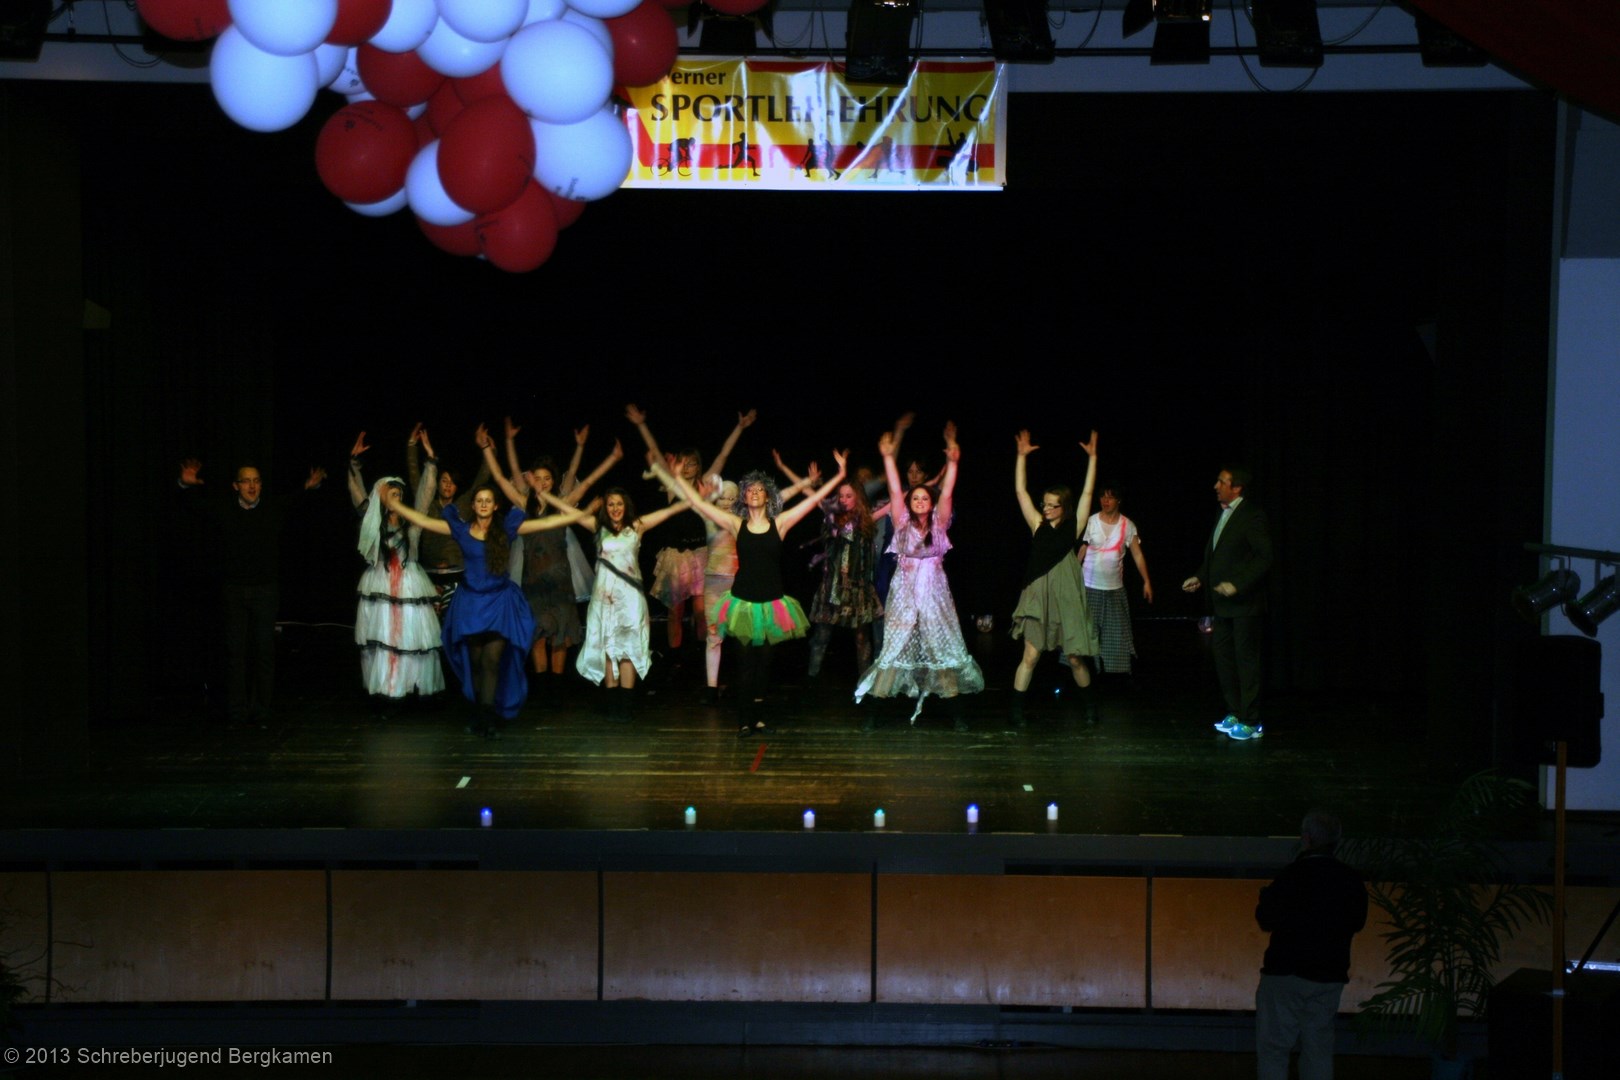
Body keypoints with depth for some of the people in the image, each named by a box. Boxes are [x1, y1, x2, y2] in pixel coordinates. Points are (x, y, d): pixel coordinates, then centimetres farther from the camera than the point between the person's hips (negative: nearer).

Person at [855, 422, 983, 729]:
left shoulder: (938, 525, 5)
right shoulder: (903, 524, 3)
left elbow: (946, 494, -5)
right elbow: (895, 491, -5)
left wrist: (952, 462, -15)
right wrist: (888, 457, -12)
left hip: (934, 593, 1)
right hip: (904, 593, -1)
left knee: (942, 645, 2)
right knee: (896, 646, -4)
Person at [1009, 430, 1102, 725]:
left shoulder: (1073, 527, 3)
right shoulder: (1038, 525, 4)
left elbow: (1087, 493, 2)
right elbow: (1020, 491, 2)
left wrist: (1092, 458, -1)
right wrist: (1022, 456, -2)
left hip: (1066, 598, 0)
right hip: (1038, 596, 0)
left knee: (1075, 657, 5)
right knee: (1031, 655, -4)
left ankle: (1089, 706, 24)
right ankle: (1017, 709, -1)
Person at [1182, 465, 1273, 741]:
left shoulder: (1252, 516, -13)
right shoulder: (1222, 514, 13)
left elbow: (1264, 558, -17)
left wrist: (1237, 584, -24)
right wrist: (1200, 578, 8)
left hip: (1244, 602, -9)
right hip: (1222, 603, 9)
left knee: (1246, 659, -2)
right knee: (1223, 656, 13)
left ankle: (1250, 721, 4)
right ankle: (1235, 713, 24)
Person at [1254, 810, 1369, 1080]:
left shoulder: (1293, 875, -15)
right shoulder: (1352, 881, 2)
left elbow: (1267, 919, -12)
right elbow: (1356, 922, 14)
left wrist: (1266, 897, 7)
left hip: (1287, 972, -5)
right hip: (1330, 976, 5)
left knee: (1273, 1047, 0)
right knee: (1318, 1049, 10)